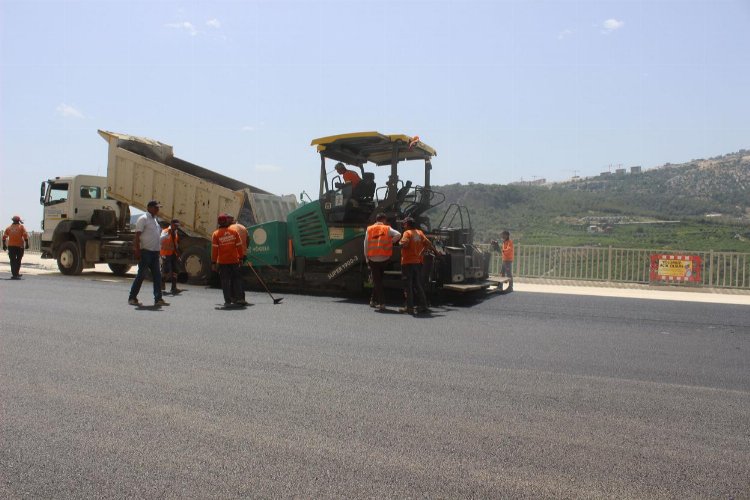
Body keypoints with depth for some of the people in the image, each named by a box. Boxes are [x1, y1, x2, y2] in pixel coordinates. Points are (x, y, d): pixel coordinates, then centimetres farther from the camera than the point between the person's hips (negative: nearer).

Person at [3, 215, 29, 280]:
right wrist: (27, 244, -8)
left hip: (11, 246, 2)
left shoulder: (9, 228, 9)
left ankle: (14, 274, -3)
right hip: (19, 246, -2)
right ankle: (16, 273, 16)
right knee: (18, 260, 12)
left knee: (12, 260, 3)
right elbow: (25, 236, -10)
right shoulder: (21, 227, 1)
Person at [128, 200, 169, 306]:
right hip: (145, 251, -8)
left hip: (155, 252, 8)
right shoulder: (143, 219, -8)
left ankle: (158, 299, 5)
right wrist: (137, 251, -20)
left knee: (157, 276, 4)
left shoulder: (154, 219, 18)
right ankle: (132, 298, 6)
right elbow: (137, 236, -14)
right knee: (141, 275, -4)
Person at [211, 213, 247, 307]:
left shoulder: (215, 234, -4)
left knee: (225, 281, 4)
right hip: (234, 260, 1)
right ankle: (239, 298, 9)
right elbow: (239, 246, 1)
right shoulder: (234, 232, 0)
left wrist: (213, 262, -2)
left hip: (222, 262, -1)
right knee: (236, 279, 11)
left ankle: (228, 301, 3)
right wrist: (241, 257, 10)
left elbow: (214, 249, -6)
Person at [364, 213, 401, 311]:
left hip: (373, 259, 0)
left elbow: (366, 245, 2)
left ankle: (381, 303, -2)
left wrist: (367, 258, 9)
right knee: (379, 279, 17)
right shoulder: (387, 229, -1)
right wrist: (390, 242, -1)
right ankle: (374, 300, 19)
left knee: (377, 281, 4)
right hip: (384, 259, 0)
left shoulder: (369, 229, 3)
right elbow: (398, 234, -15)